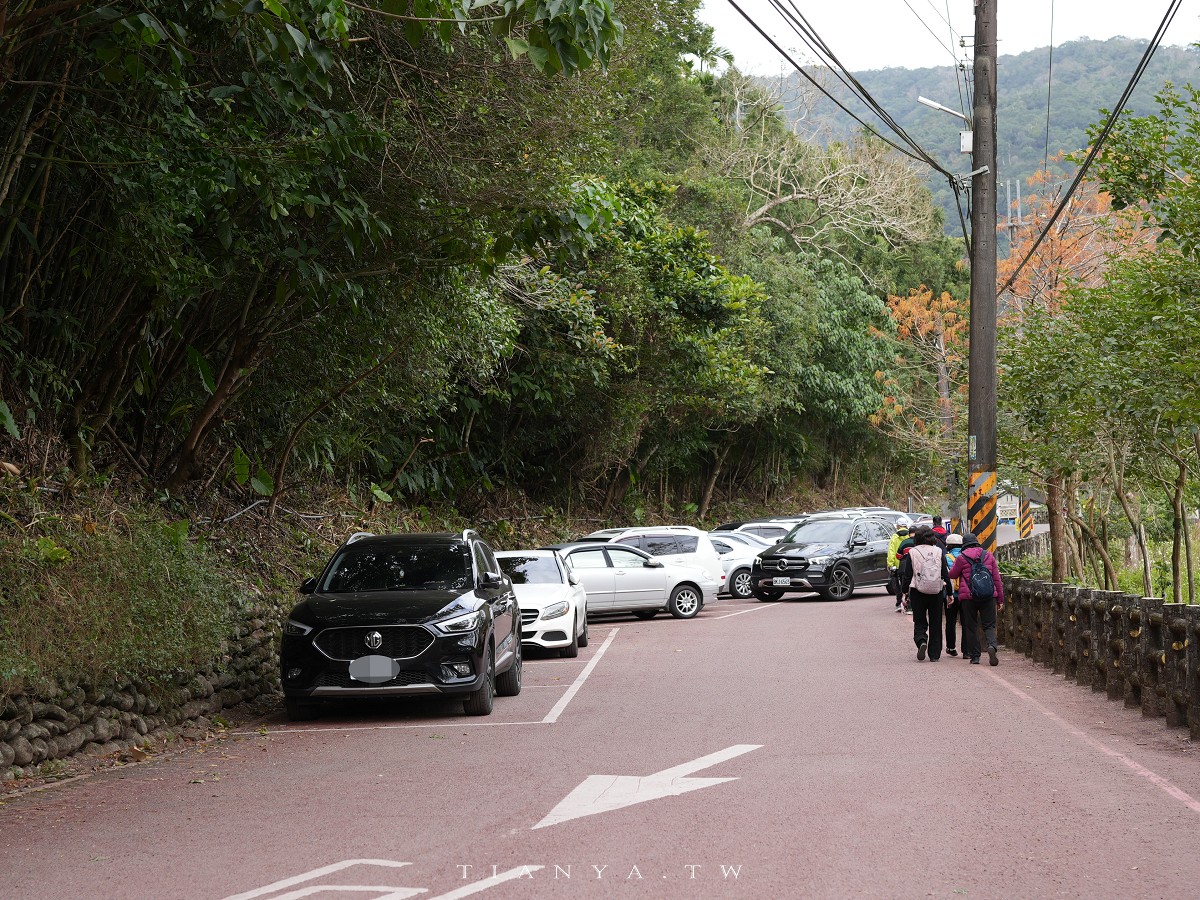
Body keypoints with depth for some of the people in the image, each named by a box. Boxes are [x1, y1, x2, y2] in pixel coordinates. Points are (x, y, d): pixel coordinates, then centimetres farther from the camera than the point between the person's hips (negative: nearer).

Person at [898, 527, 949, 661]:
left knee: (919, 622, 8)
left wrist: (905, 592, 5)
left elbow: (907, 575, -3)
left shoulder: (912, 552, -3)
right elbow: (945, 574, 3)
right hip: (937, 591, 1)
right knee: (935, 623, 10)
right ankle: (934, 654, 10)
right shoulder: (939, 552, 1)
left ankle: (921, 641, -21)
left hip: (917, 591, -1)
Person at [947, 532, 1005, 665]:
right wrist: (1000, 599, 15)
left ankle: (974, 656, 6)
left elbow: (952, 575, 12)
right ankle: (991, 645, -22)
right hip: (989, 597, 2)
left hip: (968, 597, -2)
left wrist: (954, 564, 31)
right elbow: (997, 579, 11)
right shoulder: (989, 556, 10)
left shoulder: (962, 558, 1)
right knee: (989, 625, 5)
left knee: (971, 626, 8)